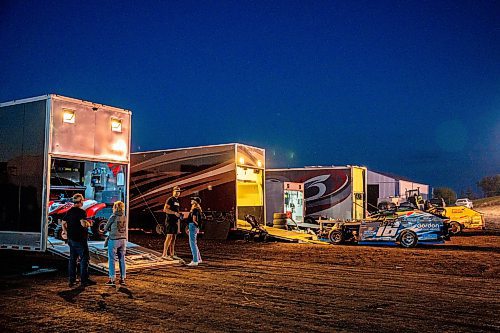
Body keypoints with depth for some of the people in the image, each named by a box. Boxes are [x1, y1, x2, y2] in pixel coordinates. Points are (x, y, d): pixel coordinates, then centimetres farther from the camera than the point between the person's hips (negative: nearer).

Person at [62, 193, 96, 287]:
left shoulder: (69, 212, 11)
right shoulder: (81, 212, -15)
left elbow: (63, 223, 18)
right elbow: (83, 224, -27)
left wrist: (67, 234, 22)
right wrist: (89, 224, -7)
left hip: (71, 239, 8)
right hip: (80, 240, -8)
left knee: (72, 259, 13)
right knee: (84, 259, -1)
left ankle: (72, 280, 17)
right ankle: (84, 280, 0)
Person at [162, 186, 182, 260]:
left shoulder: (177, 201, 20)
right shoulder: (170, 199, -6)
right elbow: (165, 209, -17)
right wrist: (174, 213, -20)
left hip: (176, 221, 9)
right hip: (170, 221, -9)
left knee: (173, 238, 9)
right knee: (169, 237, -13)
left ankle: (172, 255, 12)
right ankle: (164, 254, -13)